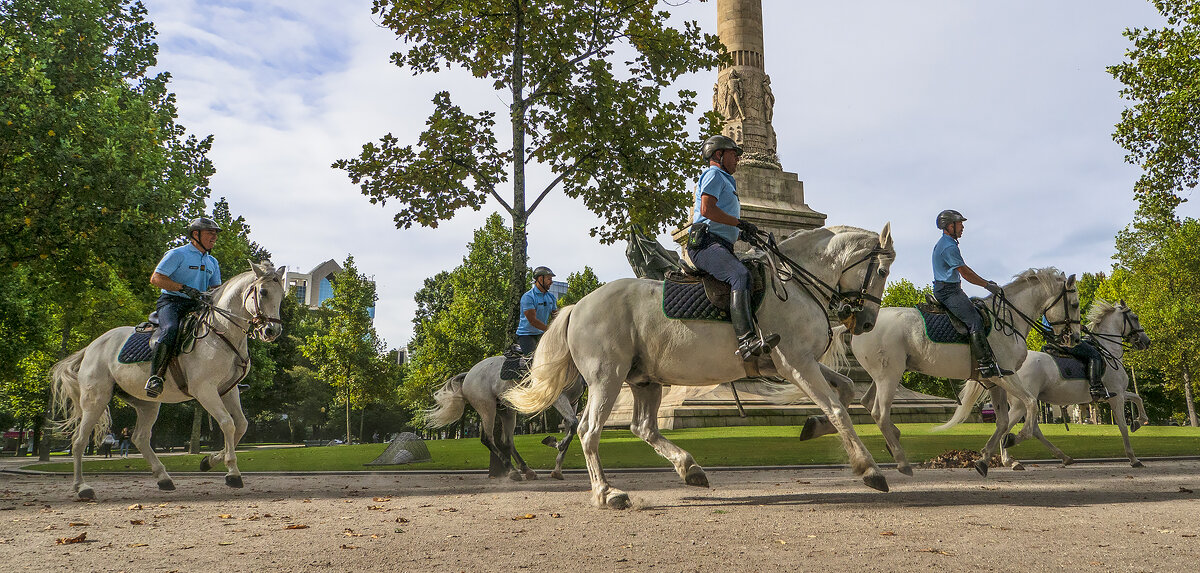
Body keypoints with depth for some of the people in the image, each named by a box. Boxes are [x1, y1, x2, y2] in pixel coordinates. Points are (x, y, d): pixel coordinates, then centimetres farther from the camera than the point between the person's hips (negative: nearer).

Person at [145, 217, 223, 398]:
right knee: (169, 330, -35)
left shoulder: (212, 262, 20)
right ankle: (155, 377, -29)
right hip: (171, 302, -6)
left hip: (196, 306, 6)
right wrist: (185, 289, -18)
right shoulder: (177, 254, 0)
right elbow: (156, 278, -7)